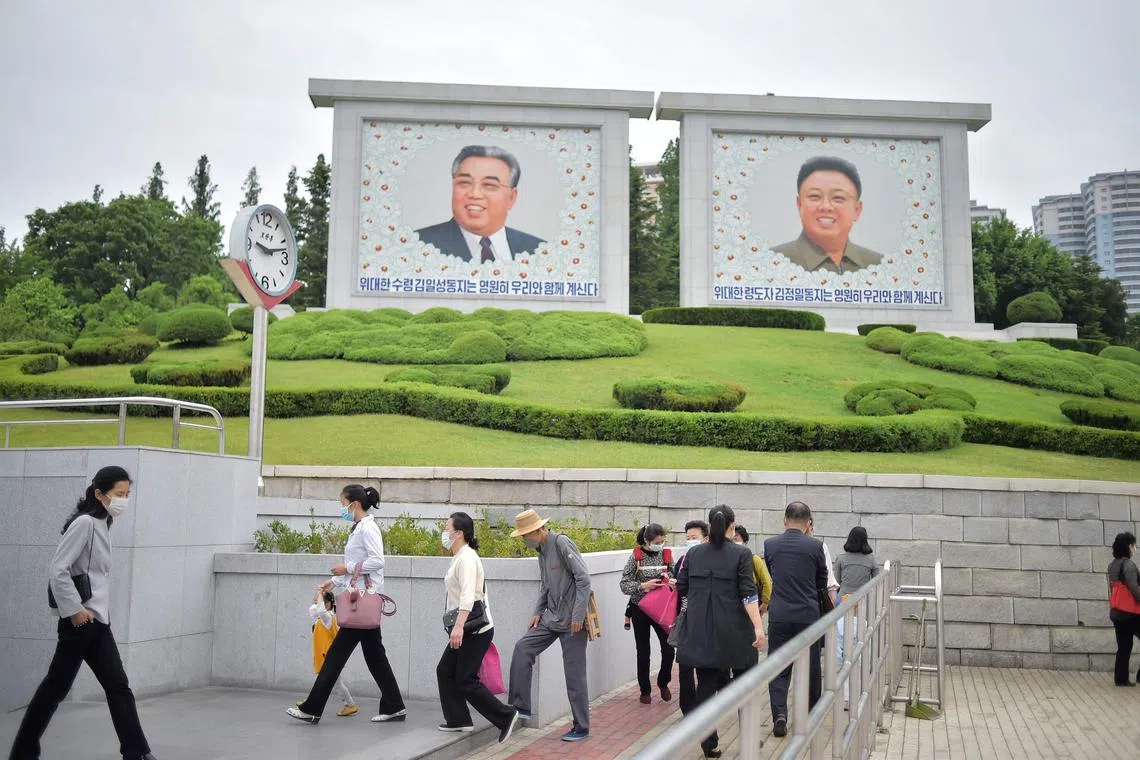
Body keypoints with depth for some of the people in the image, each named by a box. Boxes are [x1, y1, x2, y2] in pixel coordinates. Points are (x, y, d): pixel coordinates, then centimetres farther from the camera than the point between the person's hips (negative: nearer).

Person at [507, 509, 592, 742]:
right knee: (522, 648, -3)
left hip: (572, 620, -8)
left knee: (574, 674, 0)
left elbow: (583, 579, -20)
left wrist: (578, 616, -21)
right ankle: (520, 707, 4)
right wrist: (538, 612, 10)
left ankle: (581, 728, 12)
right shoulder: (541, 550, 11)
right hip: (552, 617, 8)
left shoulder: (562, 543, -16)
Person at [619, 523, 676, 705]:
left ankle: (663, 683, 24)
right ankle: (645, 690, 24)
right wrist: (643, 586, -24)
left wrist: (673, 582, -13)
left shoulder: (666, 555, -1)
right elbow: (624, 584, -10)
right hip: (640, 609, -2)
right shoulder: (636, 556, -10)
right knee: (643, 652, 7)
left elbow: (674, 578, 10)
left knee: (668, 649, -3)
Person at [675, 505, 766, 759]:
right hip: (733, 632, -2)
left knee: (707, 686, 7)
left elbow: (682, 588, 8)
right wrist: (758, 627, -15)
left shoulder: (693, 553, 3)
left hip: (700, 631, 3)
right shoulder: (741, 554, -7)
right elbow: (748, 594, -13)